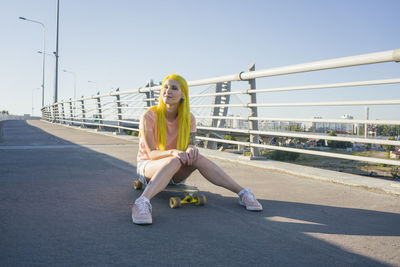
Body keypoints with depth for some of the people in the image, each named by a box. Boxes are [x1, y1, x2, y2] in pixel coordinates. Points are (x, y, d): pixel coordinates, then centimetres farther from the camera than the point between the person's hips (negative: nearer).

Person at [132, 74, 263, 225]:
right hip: (148, 166, -3)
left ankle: (242, 193, -29)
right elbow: (152, 153, -19)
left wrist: (191, 149, -34)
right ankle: (142, 203, -55)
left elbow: (190, 144, -9)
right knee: (175, 161, -37)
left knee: (196, 157, -29)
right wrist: (172, 152, -39)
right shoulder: (149, 116, -15)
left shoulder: (188, 118, -3)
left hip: (175, 173, 3)